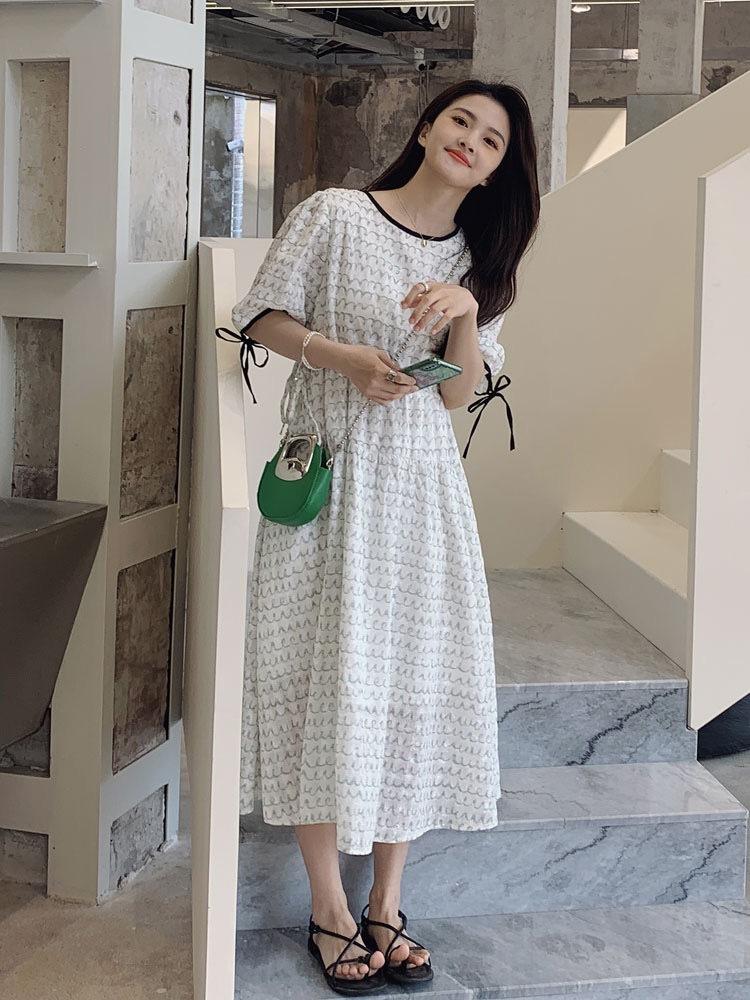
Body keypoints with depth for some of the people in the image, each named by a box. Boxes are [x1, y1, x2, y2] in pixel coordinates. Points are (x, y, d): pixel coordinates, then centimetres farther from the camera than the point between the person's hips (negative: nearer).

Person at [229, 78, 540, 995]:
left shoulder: (479, 261, 10)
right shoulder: (333, 215, -2)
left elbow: (460, 393, 3)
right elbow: (264, 315, 0)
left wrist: (466, 313, -15)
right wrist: (341, 355, -15)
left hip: (421, 484, 4)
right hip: (331, 473, -4)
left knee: (419, 678, 4)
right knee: (327, 677, -2)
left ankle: (386, 905, 17)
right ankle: (330, 910, 10)